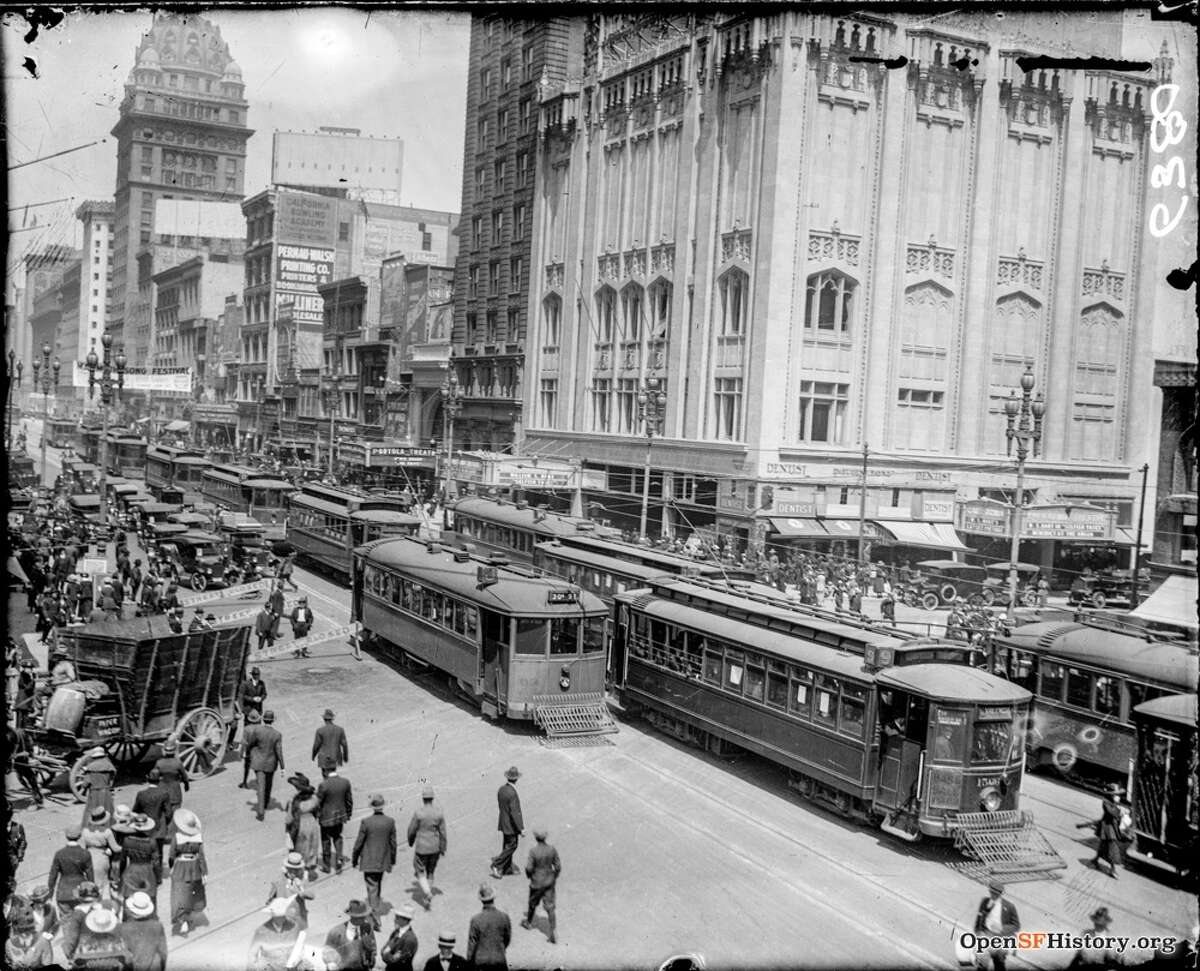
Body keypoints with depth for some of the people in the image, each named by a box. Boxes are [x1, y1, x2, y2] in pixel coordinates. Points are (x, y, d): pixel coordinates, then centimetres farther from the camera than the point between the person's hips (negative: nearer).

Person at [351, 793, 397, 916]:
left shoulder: (366, 822, -19)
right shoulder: (390, 821, -10)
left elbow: (359, 843, -11)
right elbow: (393, 843, -2)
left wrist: (354, 859, 4)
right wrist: (392, 860, 12)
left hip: (369, 862, -3)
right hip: (383, 861, 3)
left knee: (372, 886, 6)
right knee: (378, 884, 25)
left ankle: (375, 911, 5)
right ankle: (377, 903, 40)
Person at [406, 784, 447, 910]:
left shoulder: (418, 812, -17)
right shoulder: (439, 813, -8)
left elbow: (411, 830, -8)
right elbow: (443, 833, -4)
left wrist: (410, 842, 13)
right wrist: (443, 850, 6)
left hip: (421, 848, -3)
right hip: (435, 848, 4)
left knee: (420, 873, 10)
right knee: (430, 872, 21)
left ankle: (428, 894, -11)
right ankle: (428, 899, 27)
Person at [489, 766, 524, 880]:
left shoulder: (501, 790, -1)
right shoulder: (512, 794, -27)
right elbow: (515, 813, -26)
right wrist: (521, 828, -20)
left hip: (504, 822, 9)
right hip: (511, 825, -9)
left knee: (507, 846, 18)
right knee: (511, 846, 3)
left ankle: (508, 867, 26)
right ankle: (497, 865, 3)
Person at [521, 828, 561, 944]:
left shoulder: (533, 851, -22)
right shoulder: (552, 850, -10)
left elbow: (529, 868, -18)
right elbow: (558, 866, -4)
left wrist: (529, 875, 5)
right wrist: (555, 877, 13)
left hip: (537, 882, -3)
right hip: (549, 882, 3)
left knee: (533, 903, 22)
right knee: (550, 907, 6)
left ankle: (529, 922, 45)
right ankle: (552, 932, 0)